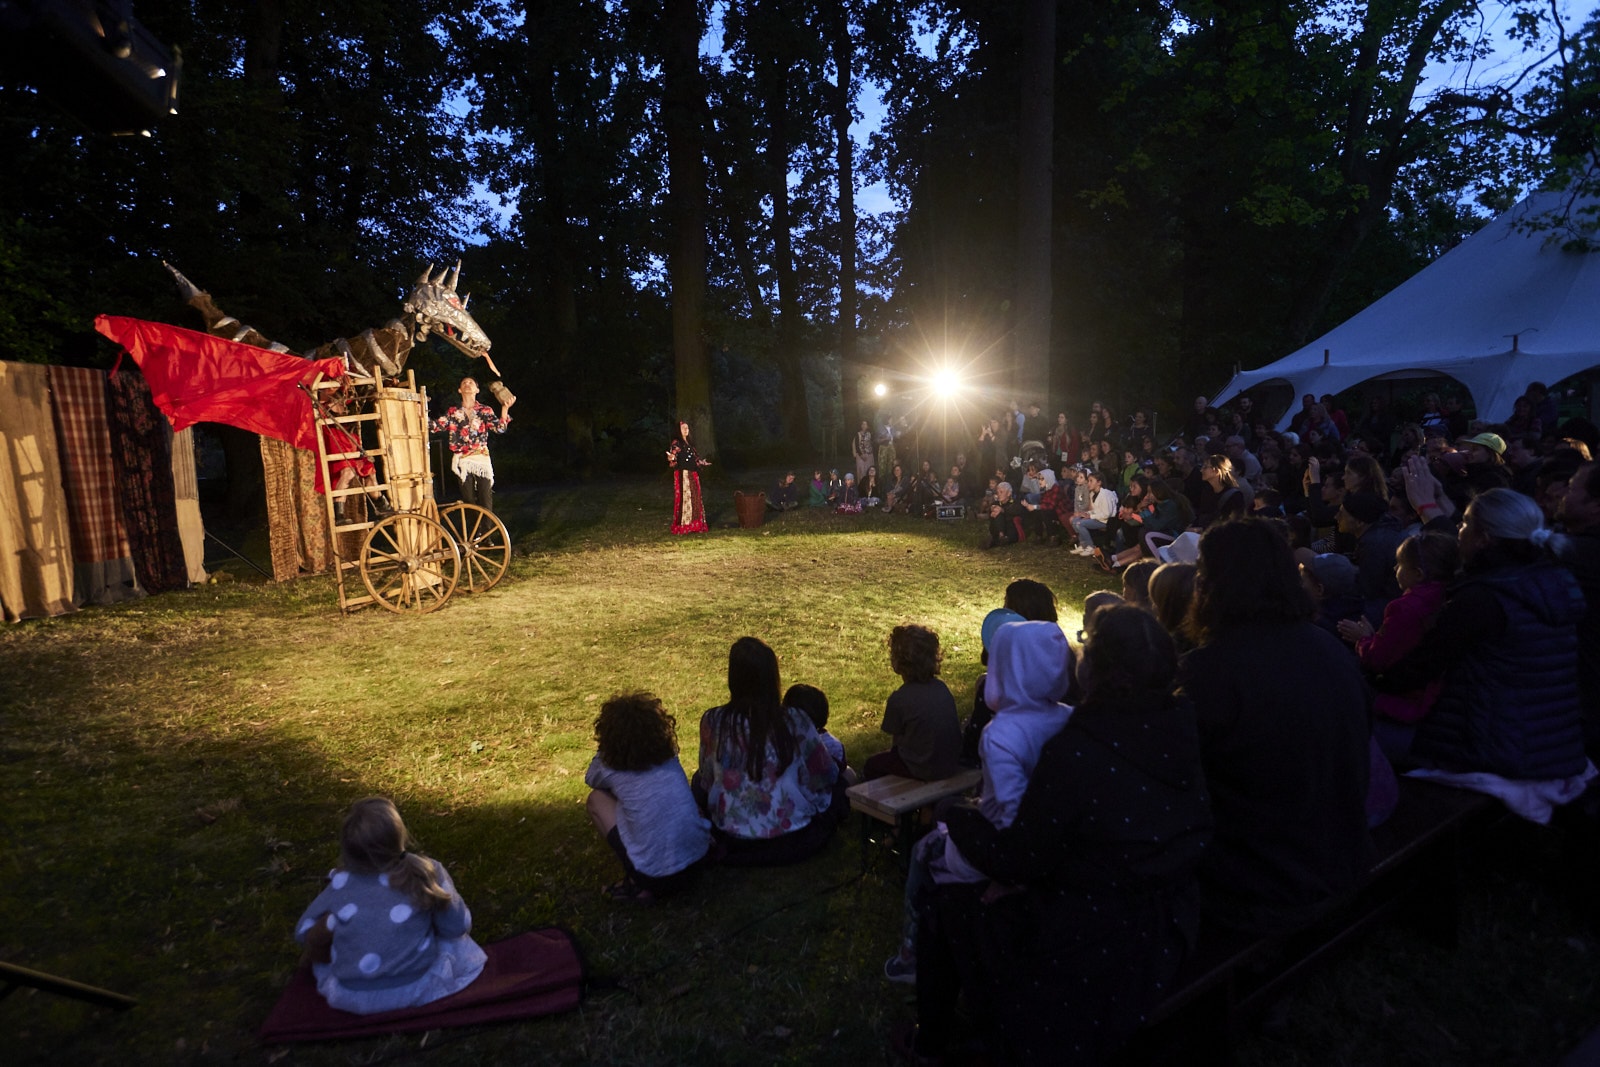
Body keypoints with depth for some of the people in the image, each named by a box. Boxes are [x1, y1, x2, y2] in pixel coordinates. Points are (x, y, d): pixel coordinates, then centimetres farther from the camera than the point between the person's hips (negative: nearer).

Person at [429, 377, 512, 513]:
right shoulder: (453, 413, 10)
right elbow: (435, 426, 4)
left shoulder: (485, 410, 5)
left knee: (485, 501, -5)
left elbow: (499, 428, -9)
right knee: (468, 501, 6)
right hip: (462, 461, 2)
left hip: (482, 460, -2)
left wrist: (505, 408, -22)